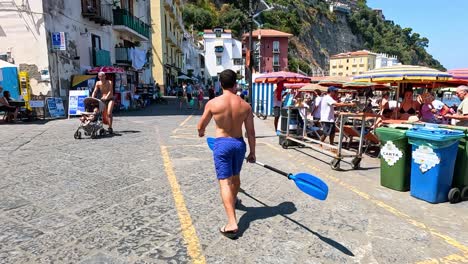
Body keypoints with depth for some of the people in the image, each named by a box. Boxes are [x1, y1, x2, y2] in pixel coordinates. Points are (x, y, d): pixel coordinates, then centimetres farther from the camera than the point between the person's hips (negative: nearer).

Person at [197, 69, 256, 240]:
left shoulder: (213, 103, -10)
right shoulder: (245, 105, -4)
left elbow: (201, 126, 2)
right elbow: (251, 132, 0)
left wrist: (201, 133, 26)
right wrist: (252, 152, 11)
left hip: (222, 143, -4)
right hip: (239, 143, 4)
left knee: (225, 182, -4)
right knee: (235, 176, 25)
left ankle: (232, 224, -11)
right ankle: (233, 201, 52)